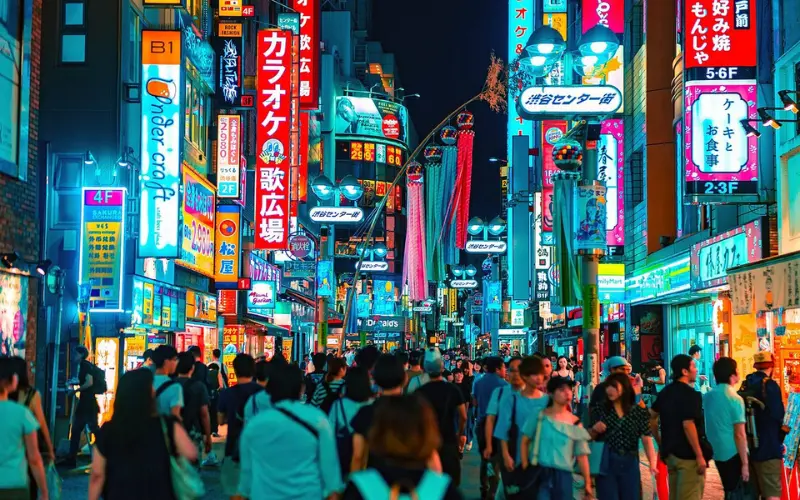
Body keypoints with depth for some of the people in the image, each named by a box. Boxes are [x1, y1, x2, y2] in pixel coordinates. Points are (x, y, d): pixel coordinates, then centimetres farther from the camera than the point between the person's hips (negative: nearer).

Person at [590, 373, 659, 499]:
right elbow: (589, 438, 8)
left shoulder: (639, 412, 1)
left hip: (630, 464, 1)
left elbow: (647, 440, -6)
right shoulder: (600, 409, 2)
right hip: (605, 463, -1)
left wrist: (652, 463, -20)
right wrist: (594, 430, -15)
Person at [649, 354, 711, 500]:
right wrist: (700, 456, -20)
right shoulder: (689, 394, -15)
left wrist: (660, 443, 20)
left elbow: (651, 417, 15)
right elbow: (688, 425, -23)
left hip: (670, 452, 8)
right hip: (688, 455, -8)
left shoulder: (665, 392, 10)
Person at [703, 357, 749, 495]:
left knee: (729, 490, 20)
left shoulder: (707, 396, 5)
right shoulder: (734, 399, -16)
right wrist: (745, 464, -16)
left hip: (717, 452, 7)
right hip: (733, 453, -7)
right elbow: (739, 435, -18)